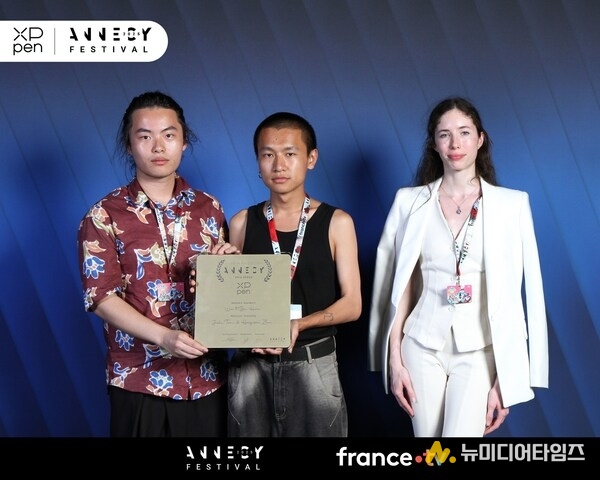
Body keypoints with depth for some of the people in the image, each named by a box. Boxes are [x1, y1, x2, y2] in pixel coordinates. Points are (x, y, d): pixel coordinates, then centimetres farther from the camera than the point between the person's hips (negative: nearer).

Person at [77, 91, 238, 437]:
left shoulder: (208, 208, 6)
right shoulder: (104, 216, -4)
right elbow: (101, 296, -10)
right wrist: (164, 337, -22)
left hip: (208, 377, 3)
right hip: (139, 381, -3)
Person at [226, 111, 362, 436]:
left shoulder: (336, 222, -1)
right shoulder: (242, 223, 5)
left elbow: (352, 304, -3)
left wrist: (299, 324, -18)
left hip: (314, 365, -1)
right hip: (251, 365, 2)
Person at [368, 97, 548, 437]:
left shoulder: (512, 204, -3)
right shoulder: (410, 201, 2)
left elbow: (518, 292, -3)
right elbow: (398, 286, 5)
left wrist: (505, 379, -5)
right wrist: (394, 359, 2)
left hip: (479, 350, -1)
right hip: (422, 346, 2)